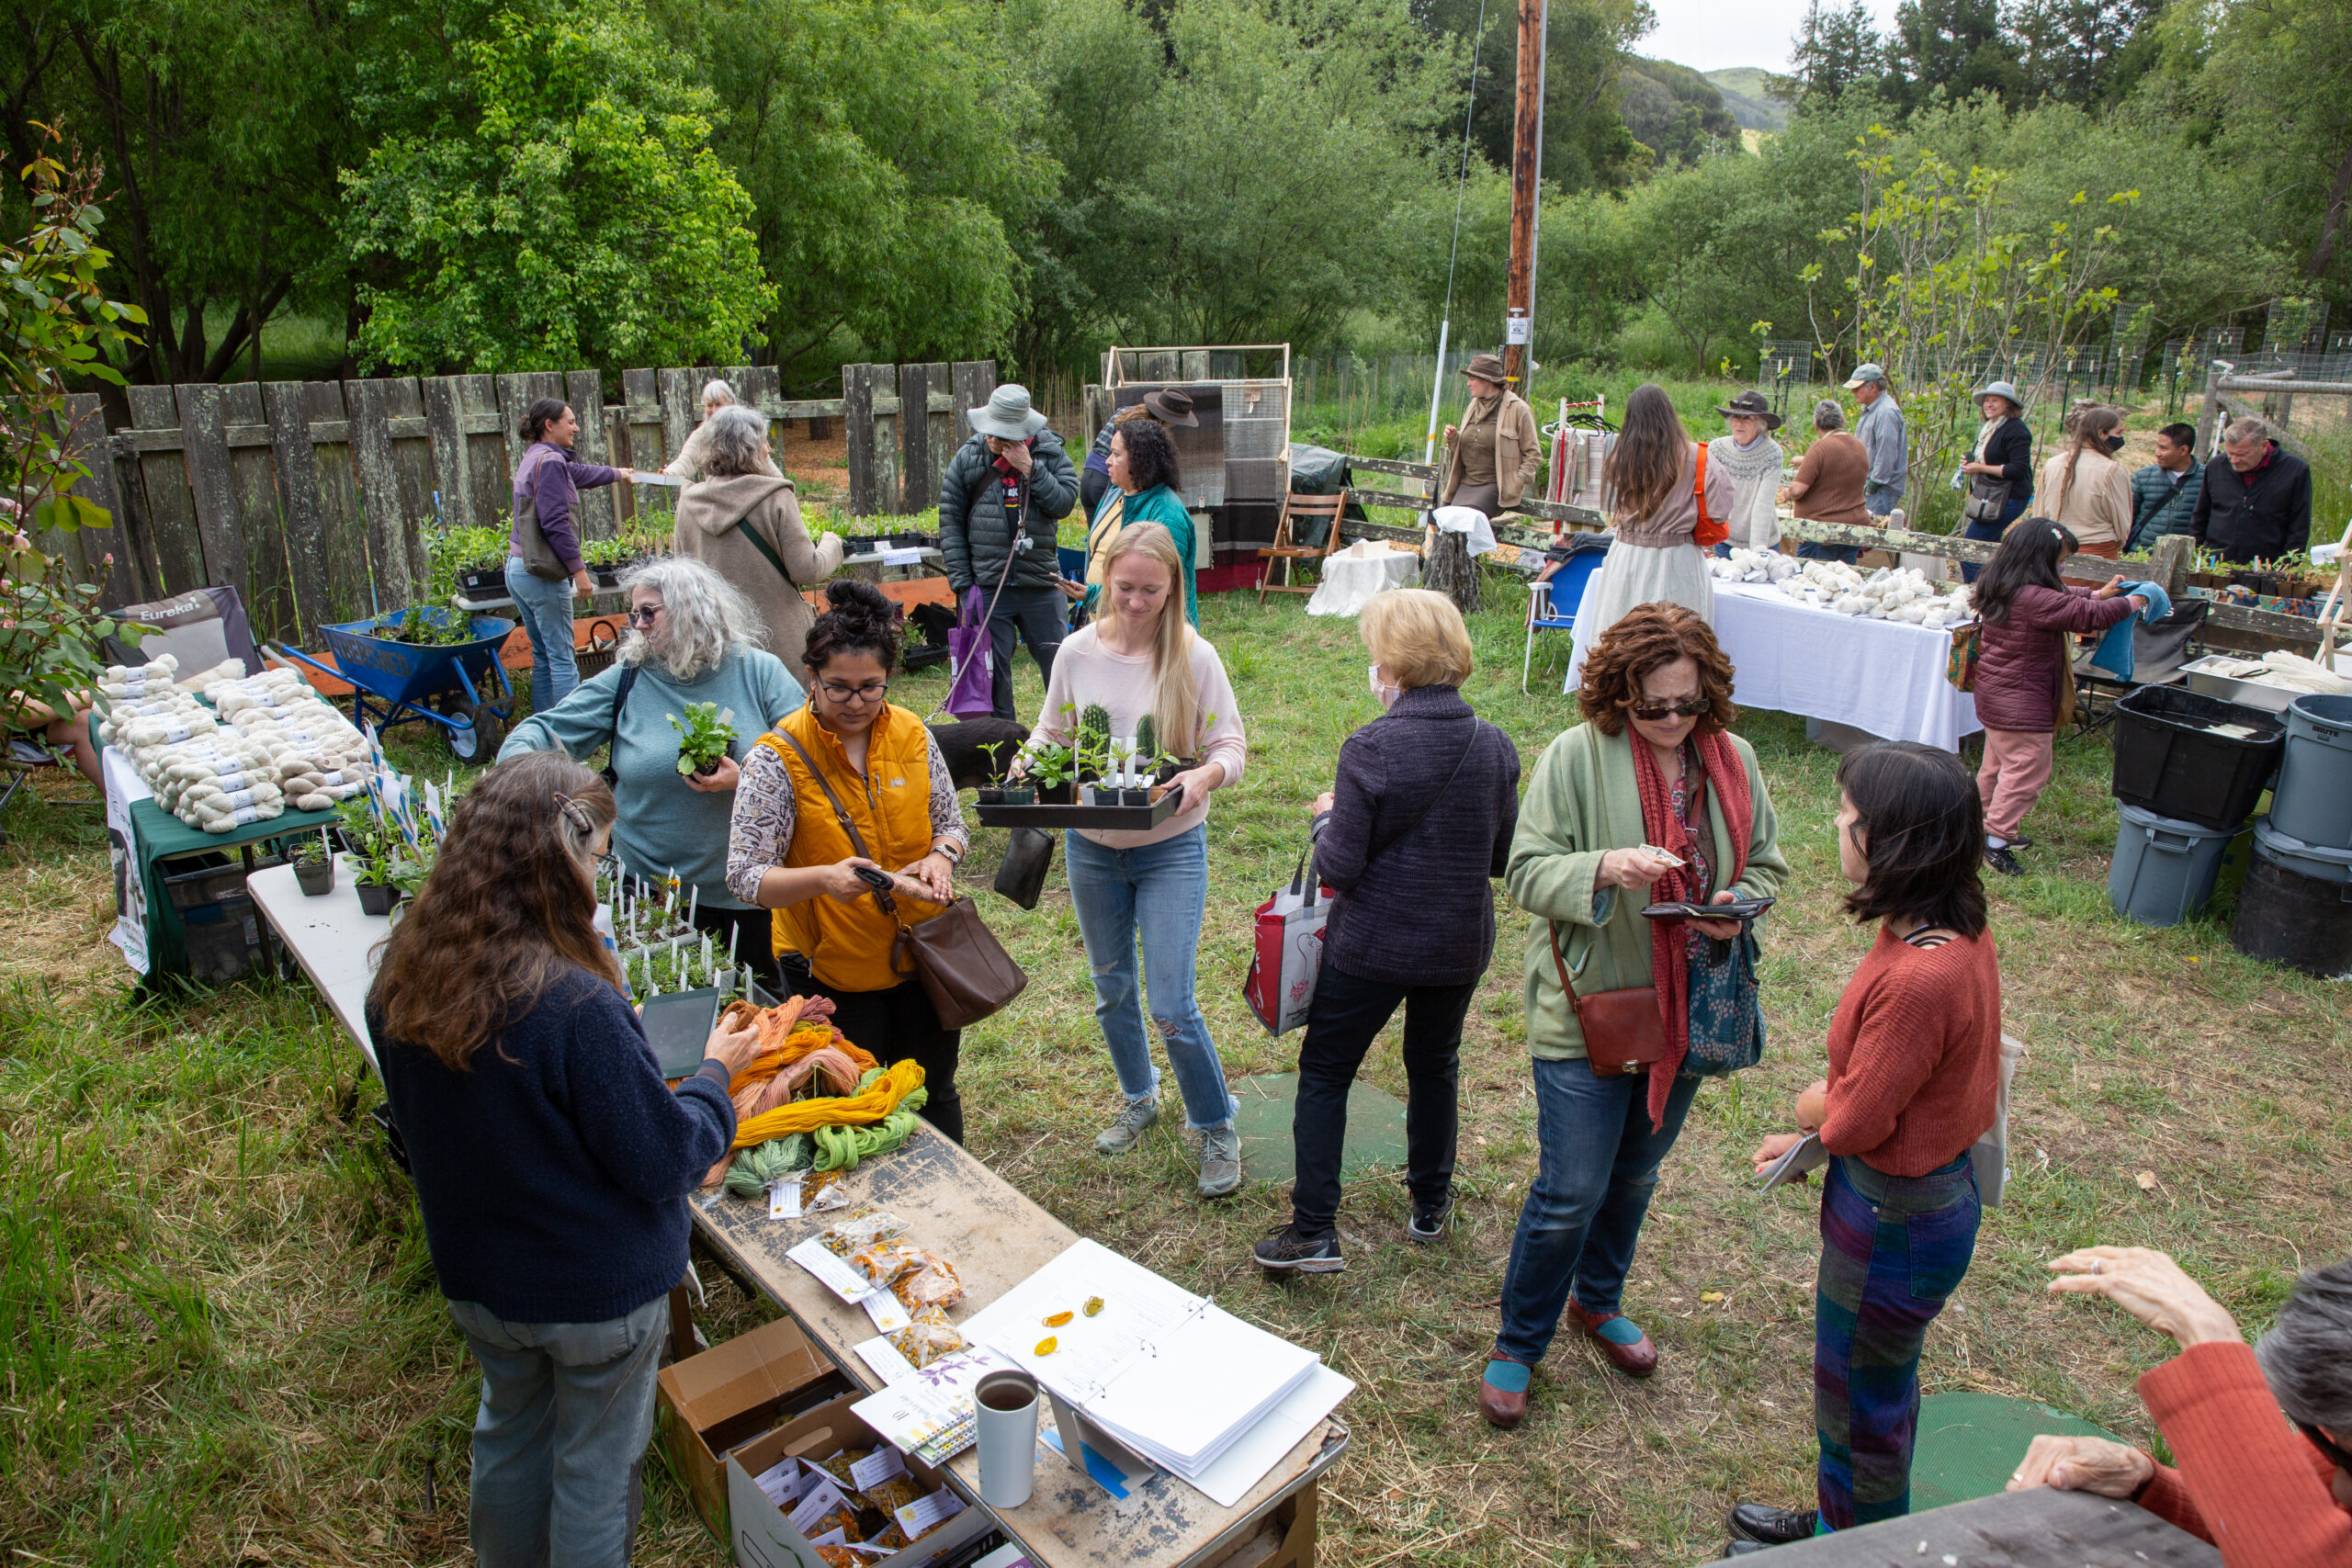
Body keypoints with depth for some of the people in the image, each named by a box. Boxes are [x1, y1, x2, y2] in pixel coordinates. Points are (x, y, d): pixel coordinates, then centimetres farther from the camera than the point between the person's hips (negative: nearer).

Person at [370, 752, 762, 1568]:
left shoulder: (402, 976, -13)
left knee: (510, 1428, 31)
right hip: (597, 1293, -6)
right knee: (595, 1467, 18)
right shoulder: (576, 1006, -35)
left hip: (475, 1278, 7)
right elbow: (663, 1163, -24)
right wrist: (715, 1073, -9)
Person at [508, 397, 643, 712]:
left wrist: (618, 473, 52)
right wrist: (579, 570, -17)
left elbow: (578, 473, 36)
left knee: (543, 658, 15)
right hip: (541, 574, -10)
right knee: (562, 660, -5)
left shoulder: (534, 458, 16)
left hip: (517, 568, 10)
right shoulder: (550, 461, -14)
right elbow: (555, 523, -21)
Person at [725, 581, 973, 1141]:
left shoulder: (912, 735, -2)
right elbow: (746, 876, -17)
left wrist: (941, 855, -14)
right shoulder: (778, 758, -15)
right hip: (832, 974, -4)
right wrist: (825, 878, -35)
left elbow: (950, 823, 9)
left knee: (934, 1097, 20)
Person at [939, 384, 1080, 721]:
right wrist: (961, 582, -3)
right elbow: (950, 521, 3)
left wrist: (1031, 470, -18)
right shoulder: (967, 459, 2)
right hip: (988, 588, 1)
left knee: (1058, 663, 7)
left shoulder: (1050, 453, 1)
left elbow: (1065, 503, -8)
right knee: (992, 671, 7)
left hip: (1042, 583, 0)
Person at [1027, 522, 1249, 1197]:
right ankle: (1139, 1098, 44)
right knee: (1111, 987, 19)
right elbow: (1052, 731, 9)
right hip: (1091, 845, 4)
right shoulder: (1078, 651, -4)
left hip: (1171, 848, -3)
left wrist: (1206, 775, -28)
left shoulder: (1195, 658, -12)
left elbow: (1231, 746, -7)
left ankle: (1216, 1128, 18)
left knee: (1171, 1005, -6)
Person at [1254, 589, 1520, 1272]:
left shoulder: (1370, 749, -19)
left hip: (1372, 945, -4)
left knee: (1324, 1072, 10)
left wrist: (1326, 818, 2)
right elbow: (1504, 858, 3)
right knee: (1434, 1068, 24)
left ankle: (1313, 1232, 10)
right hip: (1460, 945, 5)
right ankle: (1431, 1206, 39)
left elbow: (1338, 869, -17)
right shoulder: (1495, 746, -5)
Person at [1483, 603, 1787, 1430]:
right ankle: (1517, 1345, 22)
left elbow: (1768, 863, 10)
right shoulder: (1576, 755, -14)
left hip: (1686, 1009, 5)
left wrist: (1738, 906, -11)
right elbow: (1528, 872, -14)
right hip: (1589, 1010, -5)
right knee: (1570, 1190, 0)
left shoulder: (1731, 759, -1)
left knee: (1636, 1173, 22)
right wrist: (1604, 870, -32)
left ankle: (1598, 1299, 48)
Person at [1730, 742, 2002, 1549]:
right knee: (1859, 1380, 28)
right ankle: (1836, 1523, 51)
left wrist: (1812, 1106, -2)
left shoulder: (1920, 978, -35)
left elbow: (1855, 1121, -24)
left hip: (1895, 1218, -9)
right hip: (1931, 1186, 9)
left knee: (1862, 1397, 16)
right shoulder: (1954, 930, -5)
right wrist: (1814, 1137, 6)